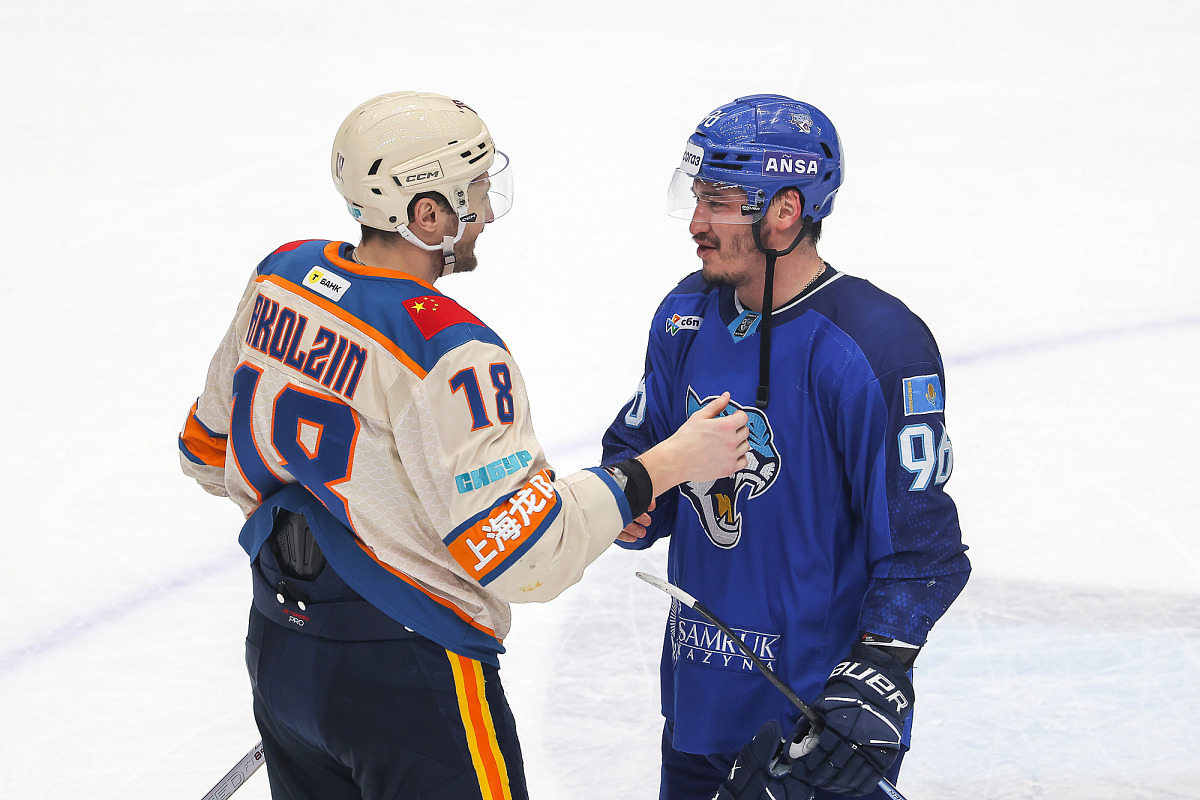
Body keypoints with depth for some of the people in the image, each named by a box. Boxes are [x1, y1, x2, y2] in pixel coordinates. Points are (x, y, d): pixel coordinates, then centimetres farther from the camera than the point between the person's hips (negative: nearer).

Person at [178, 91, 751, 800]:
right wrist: (666, 466, -17)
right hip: (407, 684, -8)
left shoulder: (279, 278, -2)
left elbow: (209, 449, 12)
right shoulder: (448, 352, -26)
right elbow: (526, 558, -25)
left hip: (280, 652, 8)